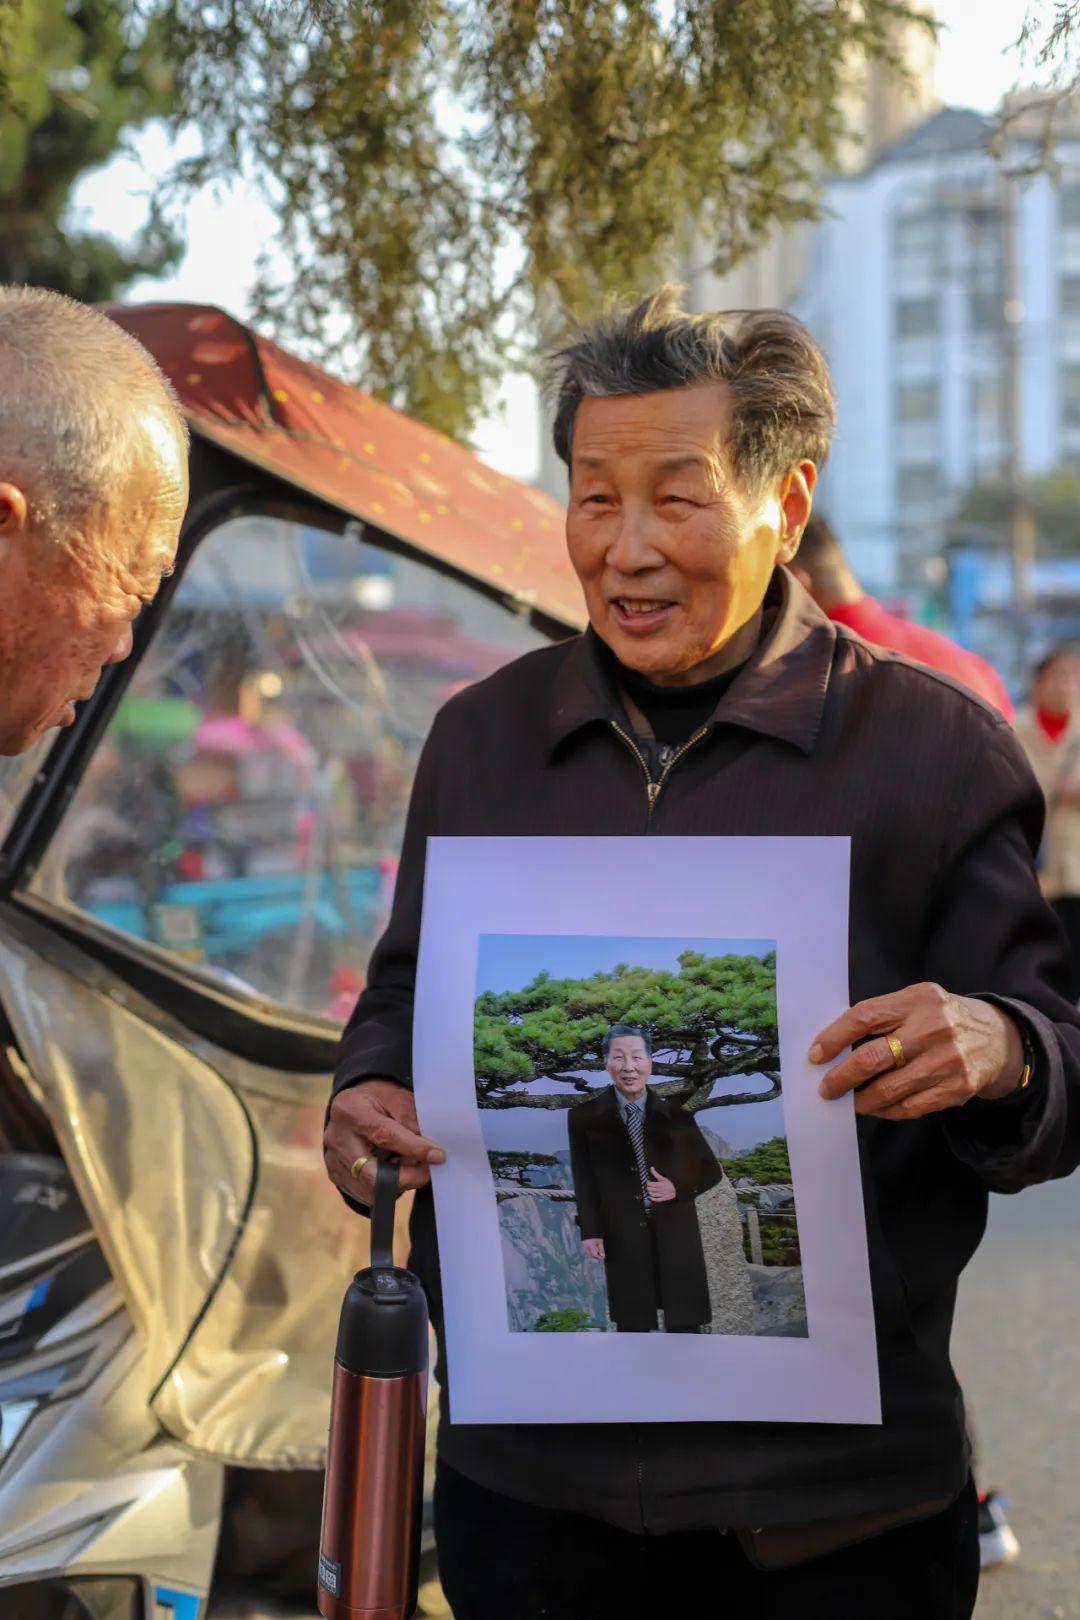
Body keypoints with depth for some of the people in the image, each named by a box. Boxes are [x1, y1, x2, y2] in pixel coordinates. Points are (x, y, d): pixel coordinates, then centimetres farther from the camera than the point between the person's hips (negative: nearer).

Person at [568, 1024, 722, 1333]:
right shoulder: (585, 1117, 3)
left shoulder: (676, 1117, 7)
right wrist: (590, 1231, -5)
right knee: (632, 1326, 4)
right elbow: (584, 1179, 3)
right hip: (623, 1237, -1)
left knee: (685, 1326, 2)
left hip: (675, 1234, 1)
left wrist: (678, 1188, -5)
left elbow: (711, 1170, 12)